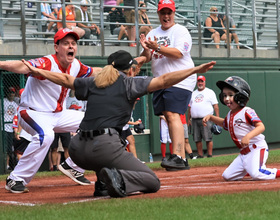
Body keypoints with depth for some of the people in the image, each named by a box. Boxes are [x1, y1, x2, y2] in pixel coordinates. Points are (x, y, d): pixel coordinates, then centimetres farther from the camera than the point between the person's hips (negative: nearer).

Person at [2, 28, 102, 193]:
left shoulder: (76, 66, 0)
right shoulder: (47, 64, -25)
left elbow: (94, 72, 22)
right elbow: (23, 67, -44)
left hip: (59, 114, 9)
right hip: (33, 113, -9)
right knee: (45, 135, -38)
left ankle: (72, 167, 15)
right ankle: (17, 179, -26)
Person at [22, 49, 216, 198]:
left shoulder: (92, 83, 19)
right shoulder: (129, 83, 6)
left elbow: (65, 79, 29)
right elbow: (164, 81, -2)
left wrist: (37, 72, 43)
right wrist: (195, 70, -2)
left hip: (77, 151, 6)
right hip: (104, 149, -6)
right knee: (153, 182, 2)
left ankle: (103, 183, 17)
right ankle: (118, 178, -25)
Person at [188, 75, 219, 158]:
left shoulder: (210, 92, 7)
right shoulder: (193, 94, 20)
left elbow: (215, 105, 1)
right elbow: (190, 107, 21)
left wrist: (218, 118, -8)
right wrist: (188, 119, 13)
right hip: (195, 120, 5)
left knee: (208, 138, -10)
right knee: (197, 139, 3)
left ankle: (210, 155, -7)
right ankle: (200, 155, 9)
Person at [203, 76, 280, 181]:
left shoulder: (247, 112, -14)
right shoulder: (230, 115, 11)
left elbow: (261, 127, -25)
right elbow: (224, 123, 36)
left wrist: (248, 136, -39)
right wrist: (211, 117, 21)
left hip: (257, 148, -8)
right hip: (244, 153, 8)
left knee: (256, 174, -30)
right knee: (227, 176, 3)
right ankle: (250, 170, 21)